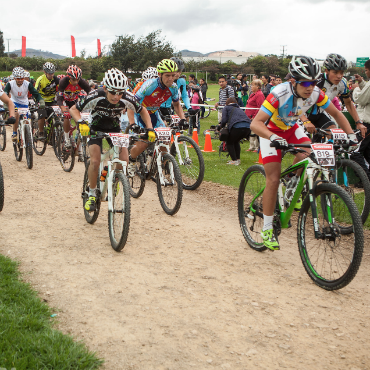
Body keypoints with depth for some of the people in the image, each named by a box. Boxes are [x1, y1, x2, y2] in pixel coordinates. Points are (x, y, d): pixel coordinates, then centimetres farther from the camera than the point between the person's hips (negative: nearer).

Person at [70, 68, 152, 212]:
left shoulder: (127, 99, -27)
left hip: (114, 128, 2)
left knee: (124, 159, -16)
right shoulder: (96, 97, -32)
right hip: (95, 128, -2)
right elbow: (74, 109, -21)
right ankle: (92, 194, 2)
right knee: (95, 161, -20)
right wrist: (81, 123, -40)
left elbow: (143, 111, -8)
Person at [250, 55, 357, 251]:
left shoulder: (316, 93, -21)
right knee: (273, 179, -11)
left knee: (308, 155, -26)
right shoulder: (279, 94, -35)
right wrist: (274, 138, -58)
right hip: (271, 131, -4)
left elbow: (336, 113, -6)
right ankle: (267, 229, 0)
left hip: (291, 128, 4)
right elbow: (255, 123, -41)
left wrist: (351, 134, -19)